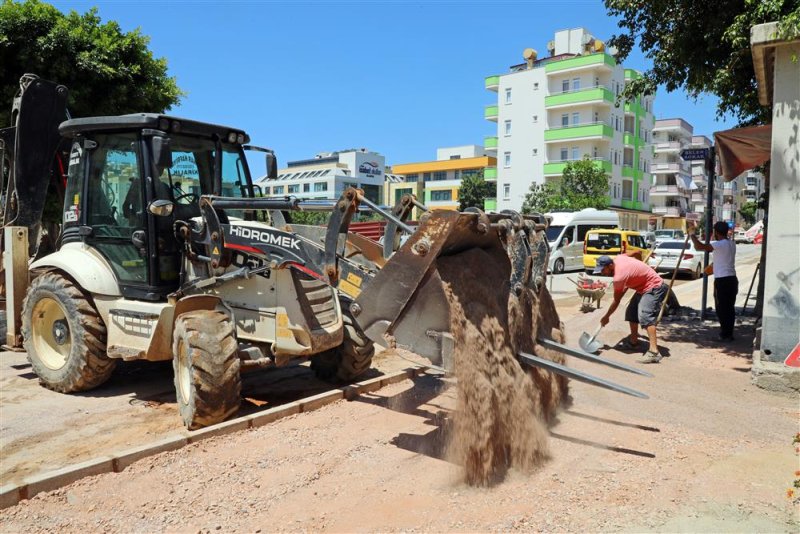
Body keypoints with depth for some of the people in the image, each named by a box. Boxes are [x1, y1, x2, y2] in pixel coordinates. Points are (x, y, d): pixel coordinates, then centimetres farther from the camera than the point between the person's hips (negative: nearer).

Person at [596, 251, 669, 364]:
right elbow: (637, 252, 15)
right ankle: (633, 340, 34)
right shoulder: (618, 258, -4)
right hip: (644, 287, 11)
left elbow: (616, 301, -15)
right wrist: (639, 271, 29)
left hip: (654, 288, -11)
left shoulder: (619, 277, -26)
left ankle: (654, 352, -36)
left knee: (645, 315, -26)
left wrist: (606, 317, -3)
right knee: (631, 312, 17)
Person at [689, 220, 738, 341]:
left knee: (721, 309, -1)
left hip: (722, 281, -8)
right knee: (729, 308, 13)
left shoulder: (718, 244, -15)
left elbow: (699, 246, -26)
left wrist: (692, 233, -13)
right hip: (732, 279, 8)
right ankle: (729, 333, 18)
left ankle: (725, 334, 1)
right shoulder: (731, 244, 12)